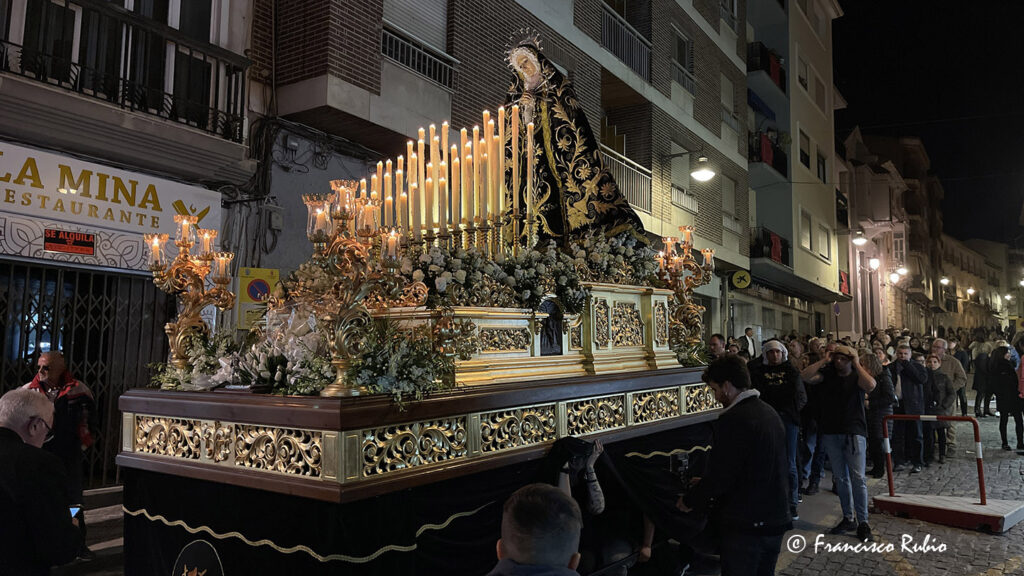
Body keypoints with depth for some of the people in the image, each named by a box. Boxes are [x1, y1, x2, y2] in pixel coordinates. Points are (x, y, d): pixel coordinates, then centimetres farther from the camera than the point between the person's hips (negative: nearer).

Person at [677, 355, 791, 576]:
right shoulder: (770, 413, 8)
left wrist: (689, 501, -4)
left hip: (745, 527, -8)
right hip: (776, 520, 9)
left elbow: (720, 474, -21)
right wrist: (708, 483, 22)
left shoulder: (733, 419, -21)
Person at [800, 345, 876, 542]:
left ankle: (863, 522, 0)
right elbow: (806, 377, -9)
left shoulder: (857, 376, 1)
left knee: (858, 478, -7)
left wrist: (857, 364, -12)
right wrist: (824, 361, -6)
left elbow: (870, 385, -21)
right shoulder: (827, 374, 7)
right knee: (840, 478, 10)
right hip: (831, 433, 3)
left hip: (854, 432, -3)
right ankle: (849, 518, 21)